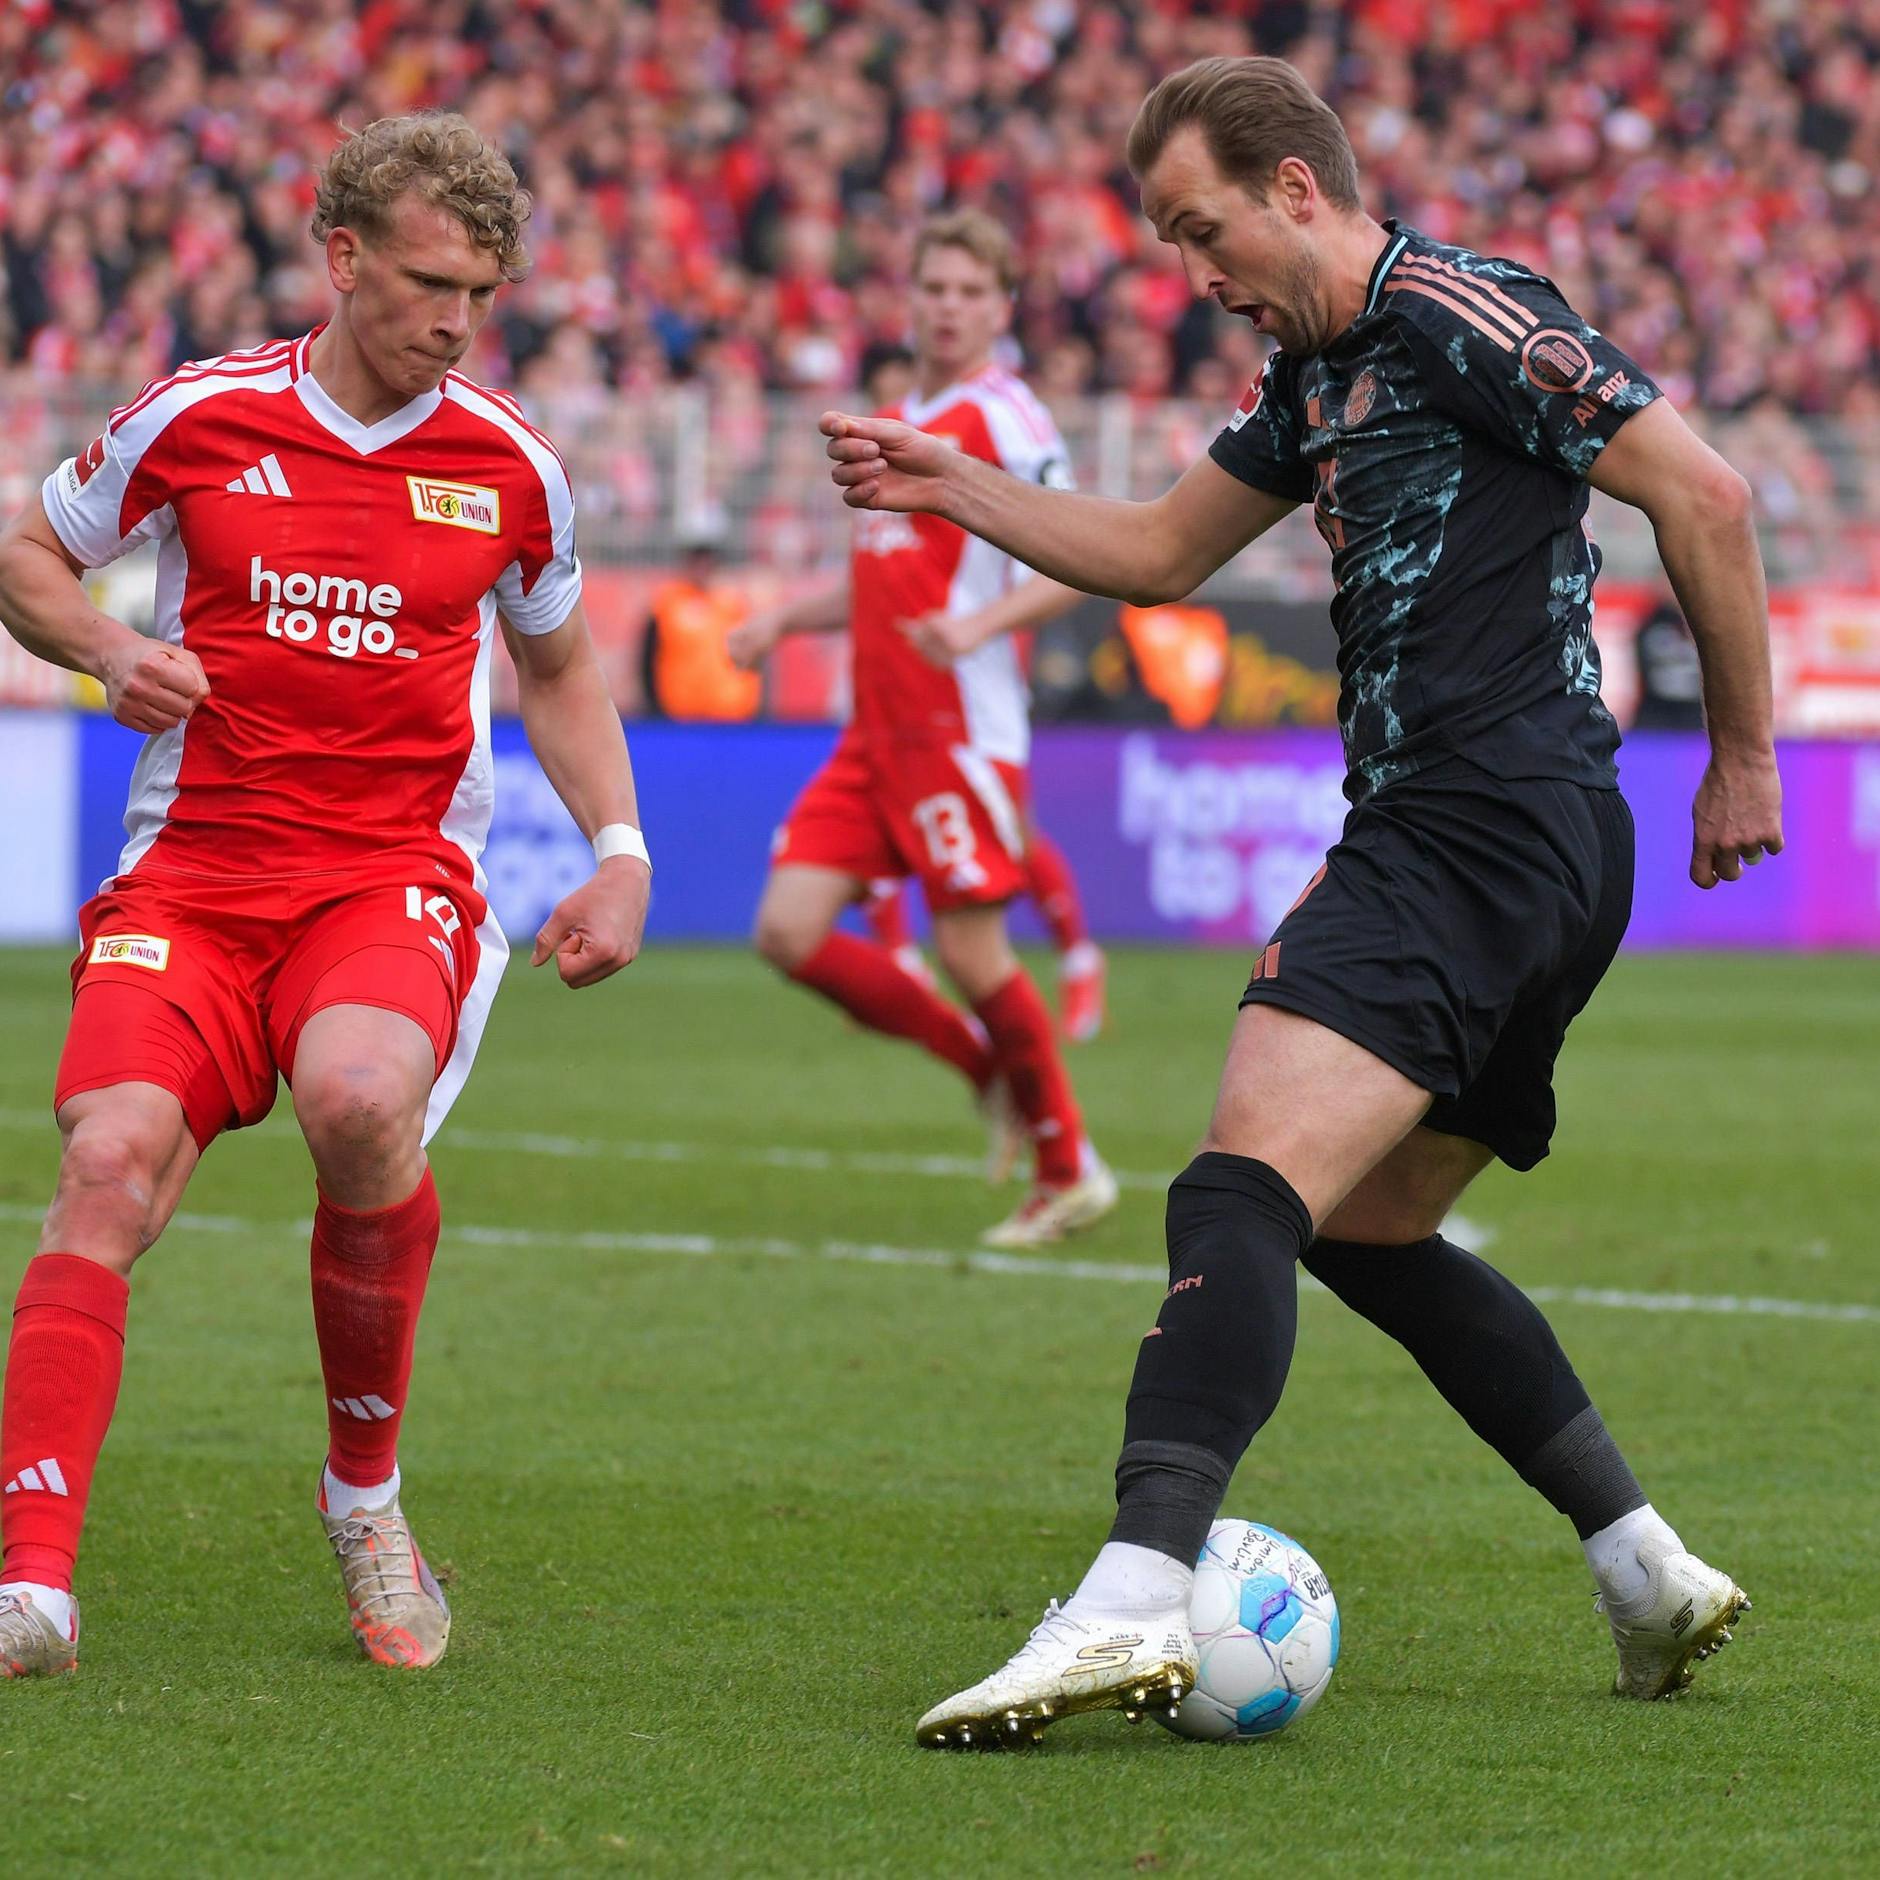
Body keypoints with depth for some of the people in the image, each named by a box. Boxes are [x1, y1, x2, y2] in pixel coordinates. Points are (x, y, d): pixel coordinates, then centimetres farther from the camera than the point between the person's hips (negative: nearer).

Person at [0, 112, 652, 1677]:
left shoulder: (509, 464, 6)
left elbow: (559, 667, 23)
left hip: (398, 877, 0)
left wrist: (622, 854, 10)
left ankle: (366, 1487, -7)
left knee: (361, 1098, -32)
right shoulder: (199, 416, 1)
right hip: (193, 870, 0)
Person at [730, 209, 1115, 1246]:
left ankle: (1068, 1171, 12)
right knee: (791, 933, -3)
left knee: (972, 953, -7)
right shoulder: (898, 422, 18)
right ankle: (990, 1068, 14)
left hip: (961, 727, -8)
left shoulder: (1005, 421, -7)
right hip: (875, 733, 8)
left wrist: (979, 623, -29)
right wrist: (782, 619, 14)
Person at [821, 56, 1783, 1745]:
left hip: (1483, 827, -11)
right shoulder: (1316, 375, 20)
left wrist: (1744, 756, -8)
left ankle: (1133, 1598, -38)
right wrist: (950, 487, 20)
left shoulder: (1453, 314, -9)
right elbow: (1157, 551, 32)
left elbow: (1700, 492, -12)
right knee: (1369, 1230, 20)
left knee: (1245, 1189, -23)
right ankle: (1650, 1570, 20)